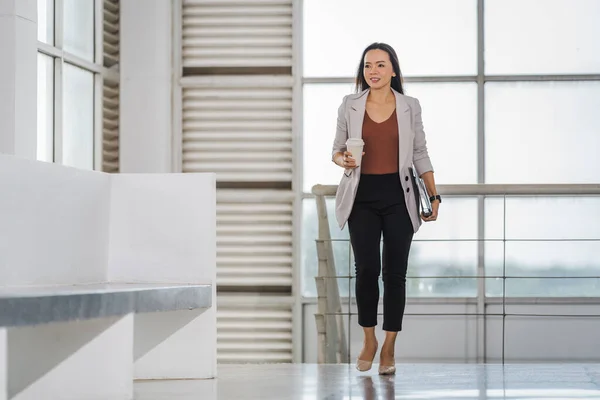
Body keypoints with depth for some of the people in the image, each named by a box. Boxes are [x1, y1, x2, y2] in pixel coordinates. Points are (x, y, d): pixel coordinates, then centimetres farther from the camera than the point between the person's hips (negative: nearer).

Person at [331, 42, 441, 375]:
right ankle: (368, 340, 9)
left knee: (394, 272, -1)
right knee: (367, 268, -11)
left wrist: (434, 197, 4)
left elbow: (420, 155, 8)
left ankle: (388, 348, 9)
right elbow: (337, 149, 10)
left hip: (398, 197, 0)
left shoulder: (410, 107, 4)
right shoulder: (349, 106, 3)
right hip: (362, 197, 0)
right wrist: (342, 159, -13)